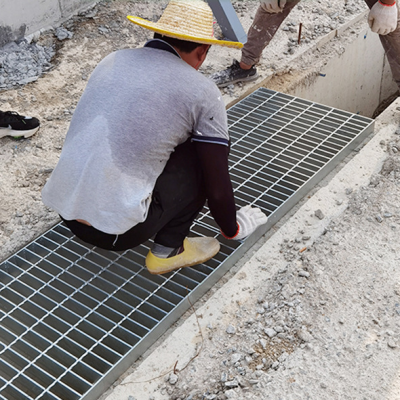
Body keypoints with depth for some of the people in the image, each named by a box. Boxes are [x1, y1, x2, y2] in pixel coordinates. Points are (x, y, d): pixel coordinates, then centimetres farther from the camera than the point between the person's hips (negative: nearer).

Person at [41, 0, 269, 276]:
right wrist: (232, 229, 21)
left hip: (62, 210, 7)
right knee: (203, 156, 9)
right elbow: (217, 187, 0)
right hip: (115, 230, -6)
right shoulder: (202, 93, -5)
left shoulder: (113, 61, 11)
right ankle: (168, 250, 13)